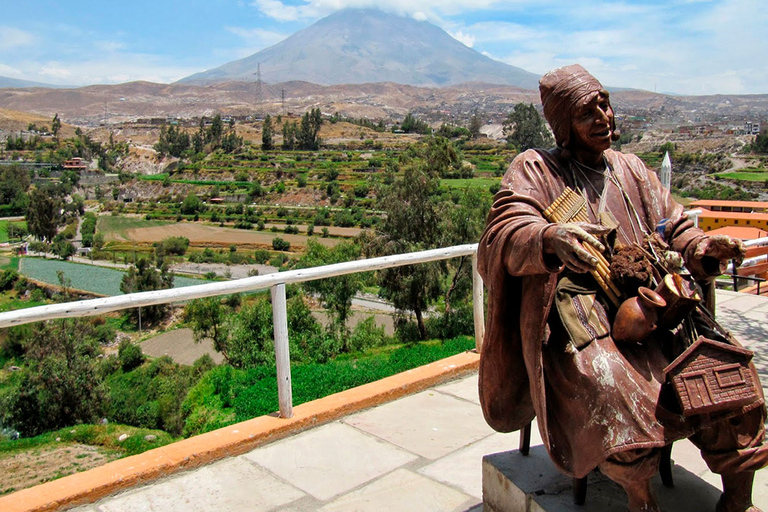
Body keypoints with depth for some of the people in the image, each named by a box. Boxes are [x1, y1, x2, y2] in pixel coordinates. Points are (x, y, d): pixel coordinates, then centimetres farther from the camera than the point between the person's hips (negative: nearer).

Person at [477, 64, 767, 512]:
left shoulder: (631, 169, 22)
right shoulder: (535, 170, 6)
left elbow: (673, 228, 21)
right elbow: (504, 235, -11)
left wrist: (702, 248, -3)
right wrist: (551, 237, -34)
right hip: (576, 317, -5)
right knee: (614, 389, -32)